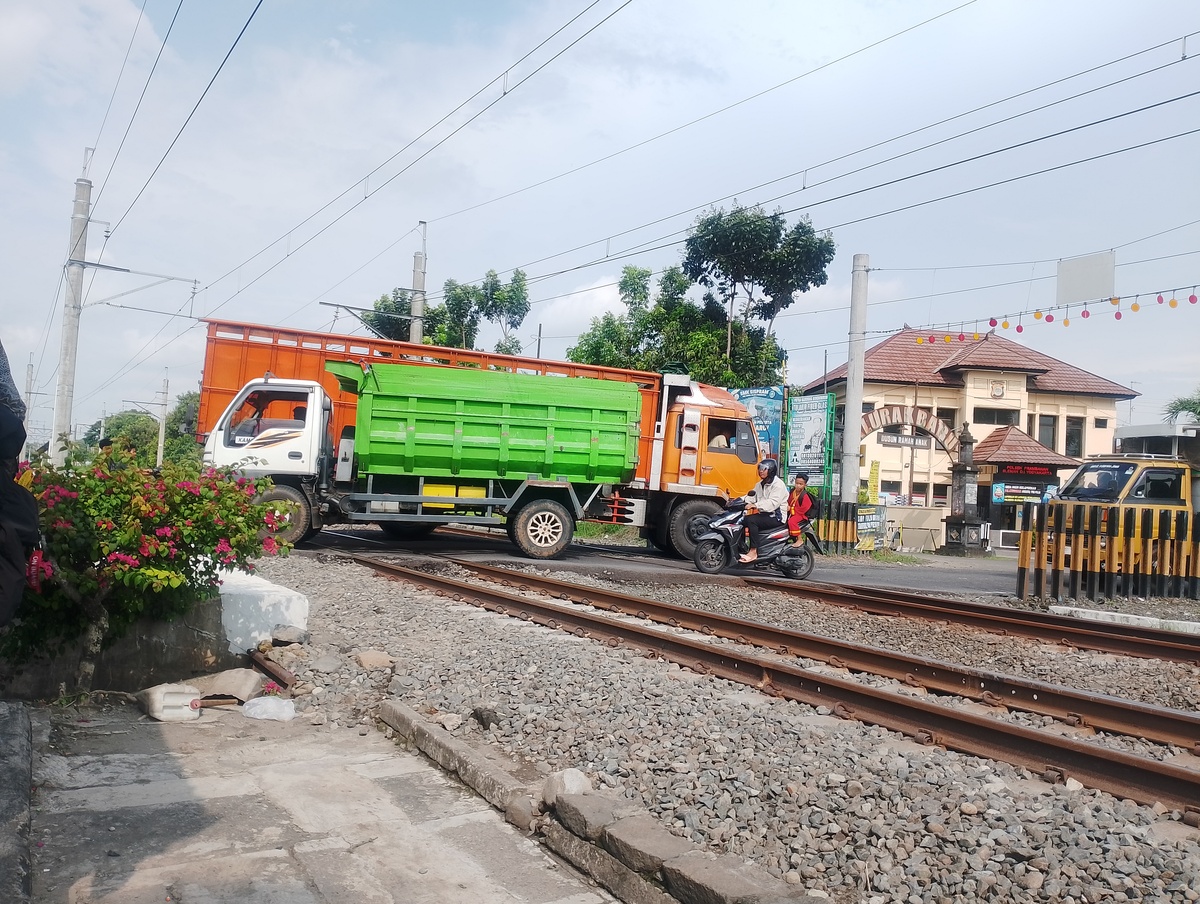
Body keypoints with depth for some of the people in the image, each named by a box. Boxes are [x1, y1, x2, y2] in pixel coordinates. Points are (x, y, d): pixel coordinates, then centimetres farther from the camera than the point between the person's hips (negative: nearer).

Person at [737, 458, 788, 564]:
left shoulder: (778, 485, -12)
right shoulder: (760, 485, 19)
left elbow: (773, 503, -26)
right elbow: (751, 497, 9)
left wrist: (755, 505, -37)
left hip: (776, 517, -9)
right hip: (765, 514, 9)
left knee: (751, 520, -29)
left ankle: (753, 551, -30)